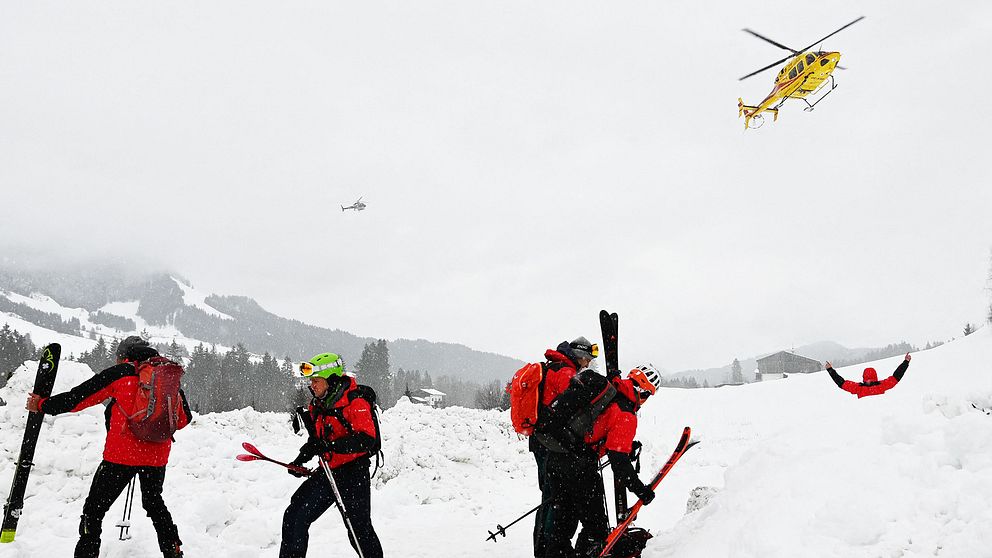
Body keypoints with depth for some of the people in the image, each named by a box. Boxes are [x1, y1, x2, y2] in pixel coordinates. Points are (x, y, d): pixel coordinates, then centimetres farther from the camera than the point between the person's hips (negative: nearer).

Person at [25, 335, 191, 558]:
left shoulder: (120, 373, -1)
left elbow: (79, 397, 0)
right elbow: (184, 418, 15)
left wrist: (42, 405, 13)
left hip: (122, 454, -5)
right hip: (158, 456, 5)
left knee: (94, 509, 5)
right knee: (154, 503, 26)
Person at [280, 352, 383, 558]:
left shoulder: (355, 402, -15)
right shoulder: (317, 406, 10)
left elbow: (366, 440, -25)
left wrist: (331, 445, -32)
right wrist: (302, 458, 9)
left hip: (353, 473, -7)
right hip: (327, 472, 7)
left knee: (359, 530, -2)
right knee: (294, 517, 1)